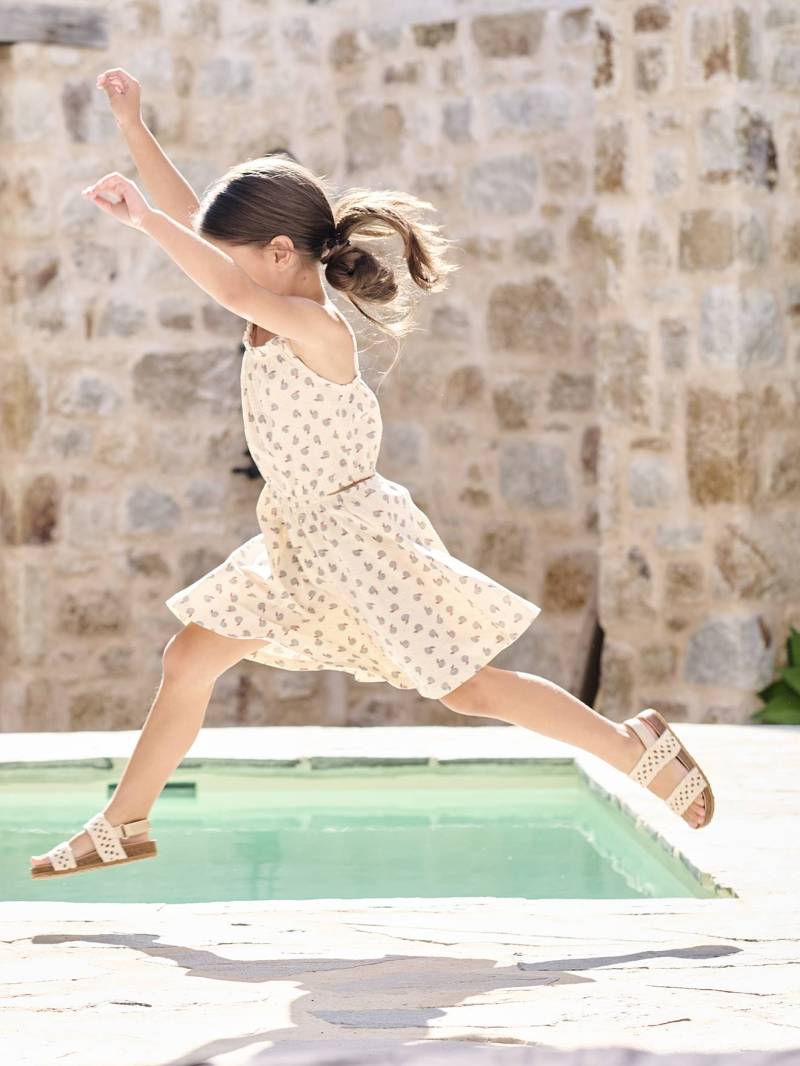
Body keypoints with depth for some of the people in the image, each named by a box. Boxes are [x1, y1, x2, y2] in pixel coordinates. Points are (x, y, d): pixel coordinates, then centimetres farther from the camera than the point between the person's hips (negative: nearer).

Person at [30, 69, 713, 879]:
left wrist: (141, 216, -44)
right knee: (189, 659, 9)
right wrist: (134, 131, 2)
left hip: (355, 537, -9)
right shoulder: (276, 312, 0)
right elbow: (195, 226, 6)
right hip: (298, 541, 9)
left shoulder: (317, 329, -25)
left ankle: (638, 749, 12)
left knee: (466, 689, -2)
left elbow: (226, 287, -44)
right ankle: (122, 826, 20)